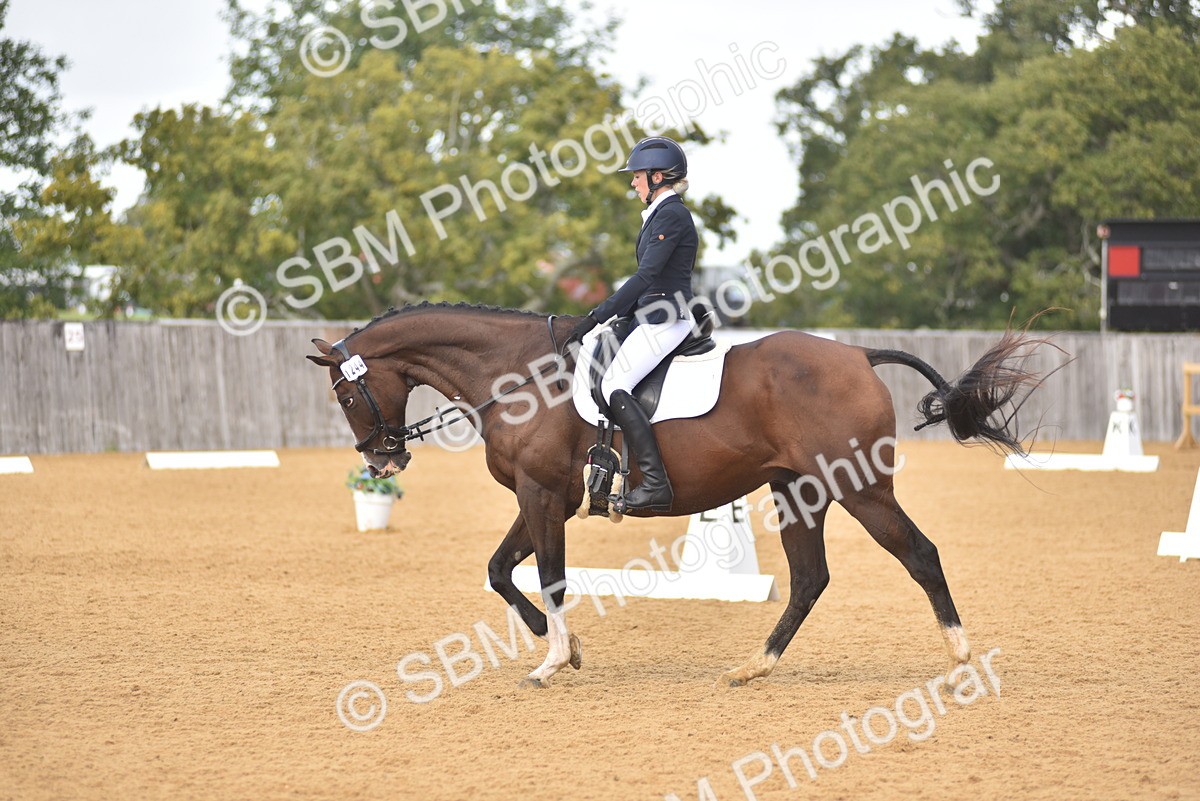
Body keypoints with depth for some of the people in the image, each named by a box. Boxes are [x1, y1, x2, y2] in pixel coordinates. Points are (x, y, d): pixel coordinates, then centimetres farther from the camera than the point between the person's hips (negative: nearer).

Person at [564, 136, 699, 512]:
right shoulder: (662, 214, 18)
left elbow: (646, 275, -22)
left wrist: (599, 316, -23)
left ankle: (656, 484, -25)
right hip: (654, 316, 11)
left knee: (614, 386, -20)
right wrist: (605, 312, 17)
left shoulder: (671, 215, -14)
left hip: (665, 320, -11)